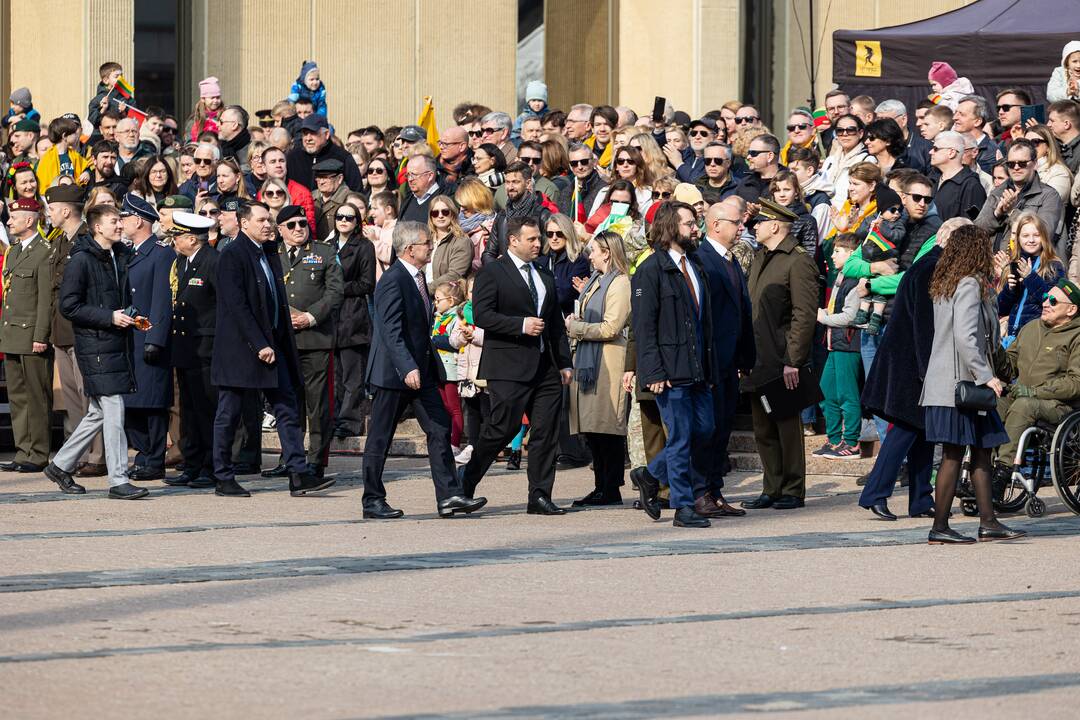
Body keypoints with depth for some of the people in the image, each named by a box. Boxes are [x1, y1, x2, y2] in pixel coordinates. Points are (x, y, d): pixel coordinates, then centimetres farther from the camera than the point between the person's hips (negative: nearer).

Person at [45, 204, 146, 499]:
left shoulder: (121, 256, 14)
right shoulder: (81, 260, -9)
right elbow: (69, 306, -12)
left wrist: (132, 317, 6)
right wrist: (109, 317, -18)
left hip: (118, 342, 8)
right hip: (95, 347, -8)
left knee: (99, 413, 12)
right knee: (113, 411, -10)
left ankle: (61, 466, 25)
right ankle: (118, 481, -7)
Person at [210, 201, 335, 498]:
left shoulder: (270, 253, 14)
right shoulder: (232, 256, -11)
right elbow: (237, 306, -17)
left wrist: (276, 343, 10)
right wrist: (260, 345, -19)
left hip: (270, 344, 8)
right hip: (238, 347, -8)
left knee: (287, 409, 0)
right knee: (228, 414, 2)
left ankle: (299, 476, -2)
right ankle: (223, 479, 9)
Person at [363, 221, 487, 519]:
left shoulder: (417, 277, 12)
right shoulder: (393, 281, -18)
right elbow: (392, 331, -26)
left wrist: (429, 365, 23)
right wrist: (408, 369, -34)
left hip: (421, 369, 9)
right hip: (393, 372, -9)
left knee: (440, 429, 1)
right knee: (380, 438, 2)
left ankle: (449, 495, -1)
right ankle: (372, 502, 8)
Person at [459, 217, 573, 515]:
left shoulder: (545, 277, 19)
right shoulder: (492, 273, -3)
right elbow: (481, 315, -13)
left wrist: (564, 363, 13)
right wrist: (521, 325, -18)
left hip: (545, 367, 7)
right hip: (509, 367, -7)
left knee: (546, 431, 1)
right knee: (504, 427, -7)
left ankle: (540, 496, 5)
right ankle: (467, 478, 13)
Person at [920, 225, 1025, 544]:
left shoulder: (944, 286, 13)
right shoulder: (970, 285, -14)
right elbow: (965, 337, -23)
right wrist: (986, 377, -21)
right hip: (960, 383, -10)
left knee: (982, 451, 11)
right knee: (953, 455, -6)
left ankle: (988, 522, 11)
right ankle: (939, 528, -4)